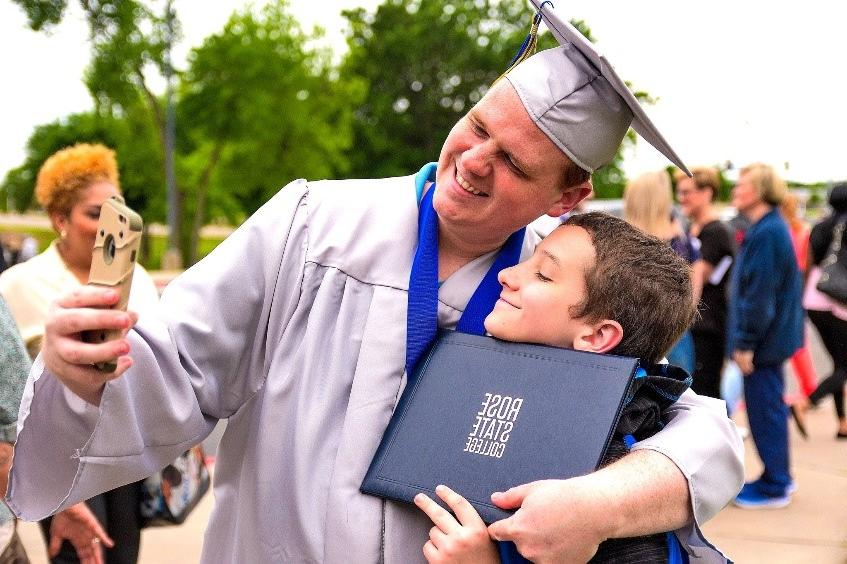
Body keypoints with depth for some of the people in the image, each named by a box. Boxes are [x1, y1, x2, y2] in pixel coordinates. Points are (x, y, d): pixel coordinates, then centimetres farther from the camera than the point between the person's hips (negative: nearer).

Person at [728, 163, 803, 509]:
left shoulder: (765, 234, -21)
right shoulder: (771, 228, 11)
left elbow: (759, 295, -23)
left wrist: (746, 343, -19)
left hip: (764, 339, -10)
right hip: (773, 336, 10)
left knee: (764, 410, 0)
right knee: (770, 408, 18)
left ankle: (774, 487, 9)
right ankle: (779, 477, 29)